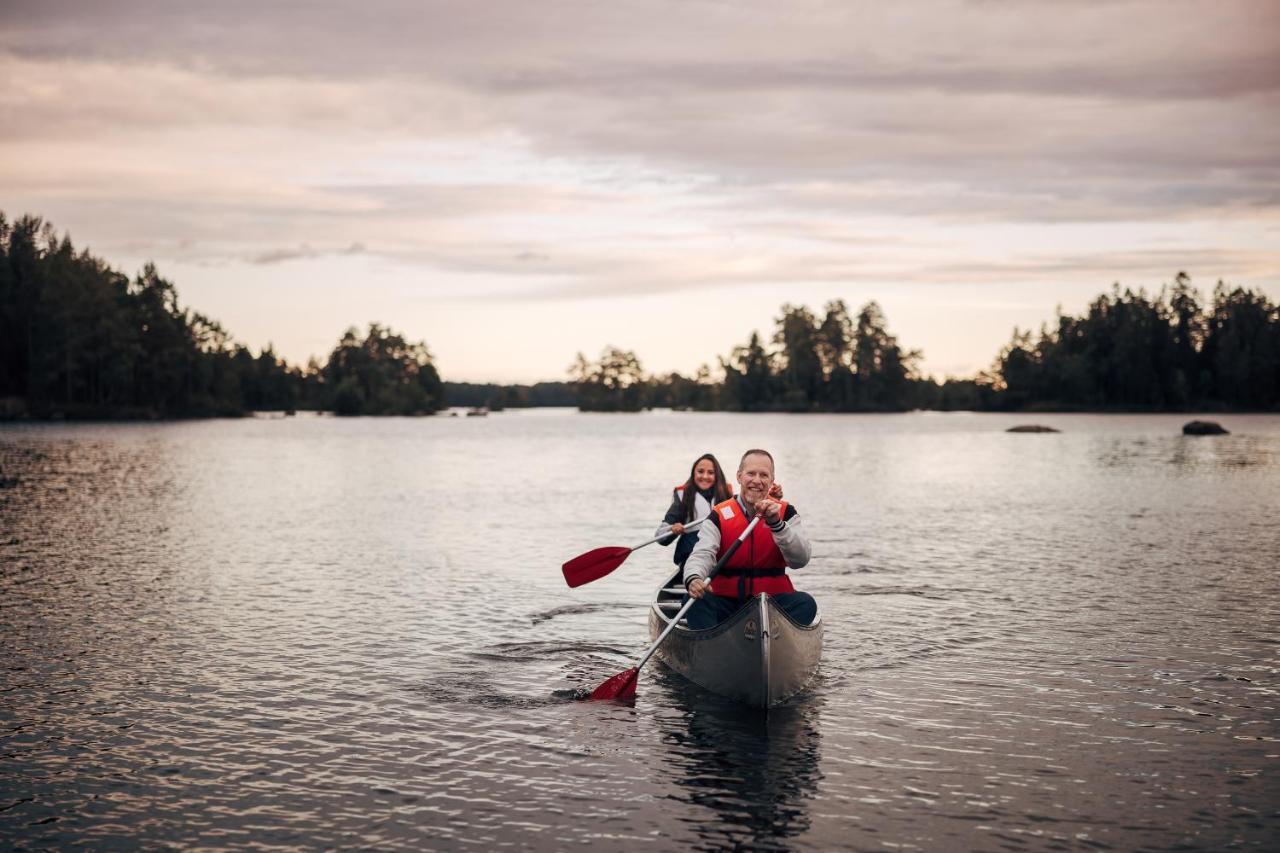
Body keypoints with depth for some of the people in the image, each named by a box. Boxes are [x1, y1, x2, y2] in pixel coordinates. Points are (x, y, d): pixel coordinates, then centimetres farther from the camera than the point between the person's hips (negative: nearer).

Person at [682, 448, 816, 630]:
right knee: (693, 600, -29)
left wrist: (776, 523, -23)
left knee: (806, 603, -27)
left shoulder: (785, 512, 5)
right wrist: (694, 578, -38)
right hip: (725, 601, -1)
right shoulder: (720, 516, 1)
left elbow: (800, 560, -9)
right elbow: (702, 553, -15)